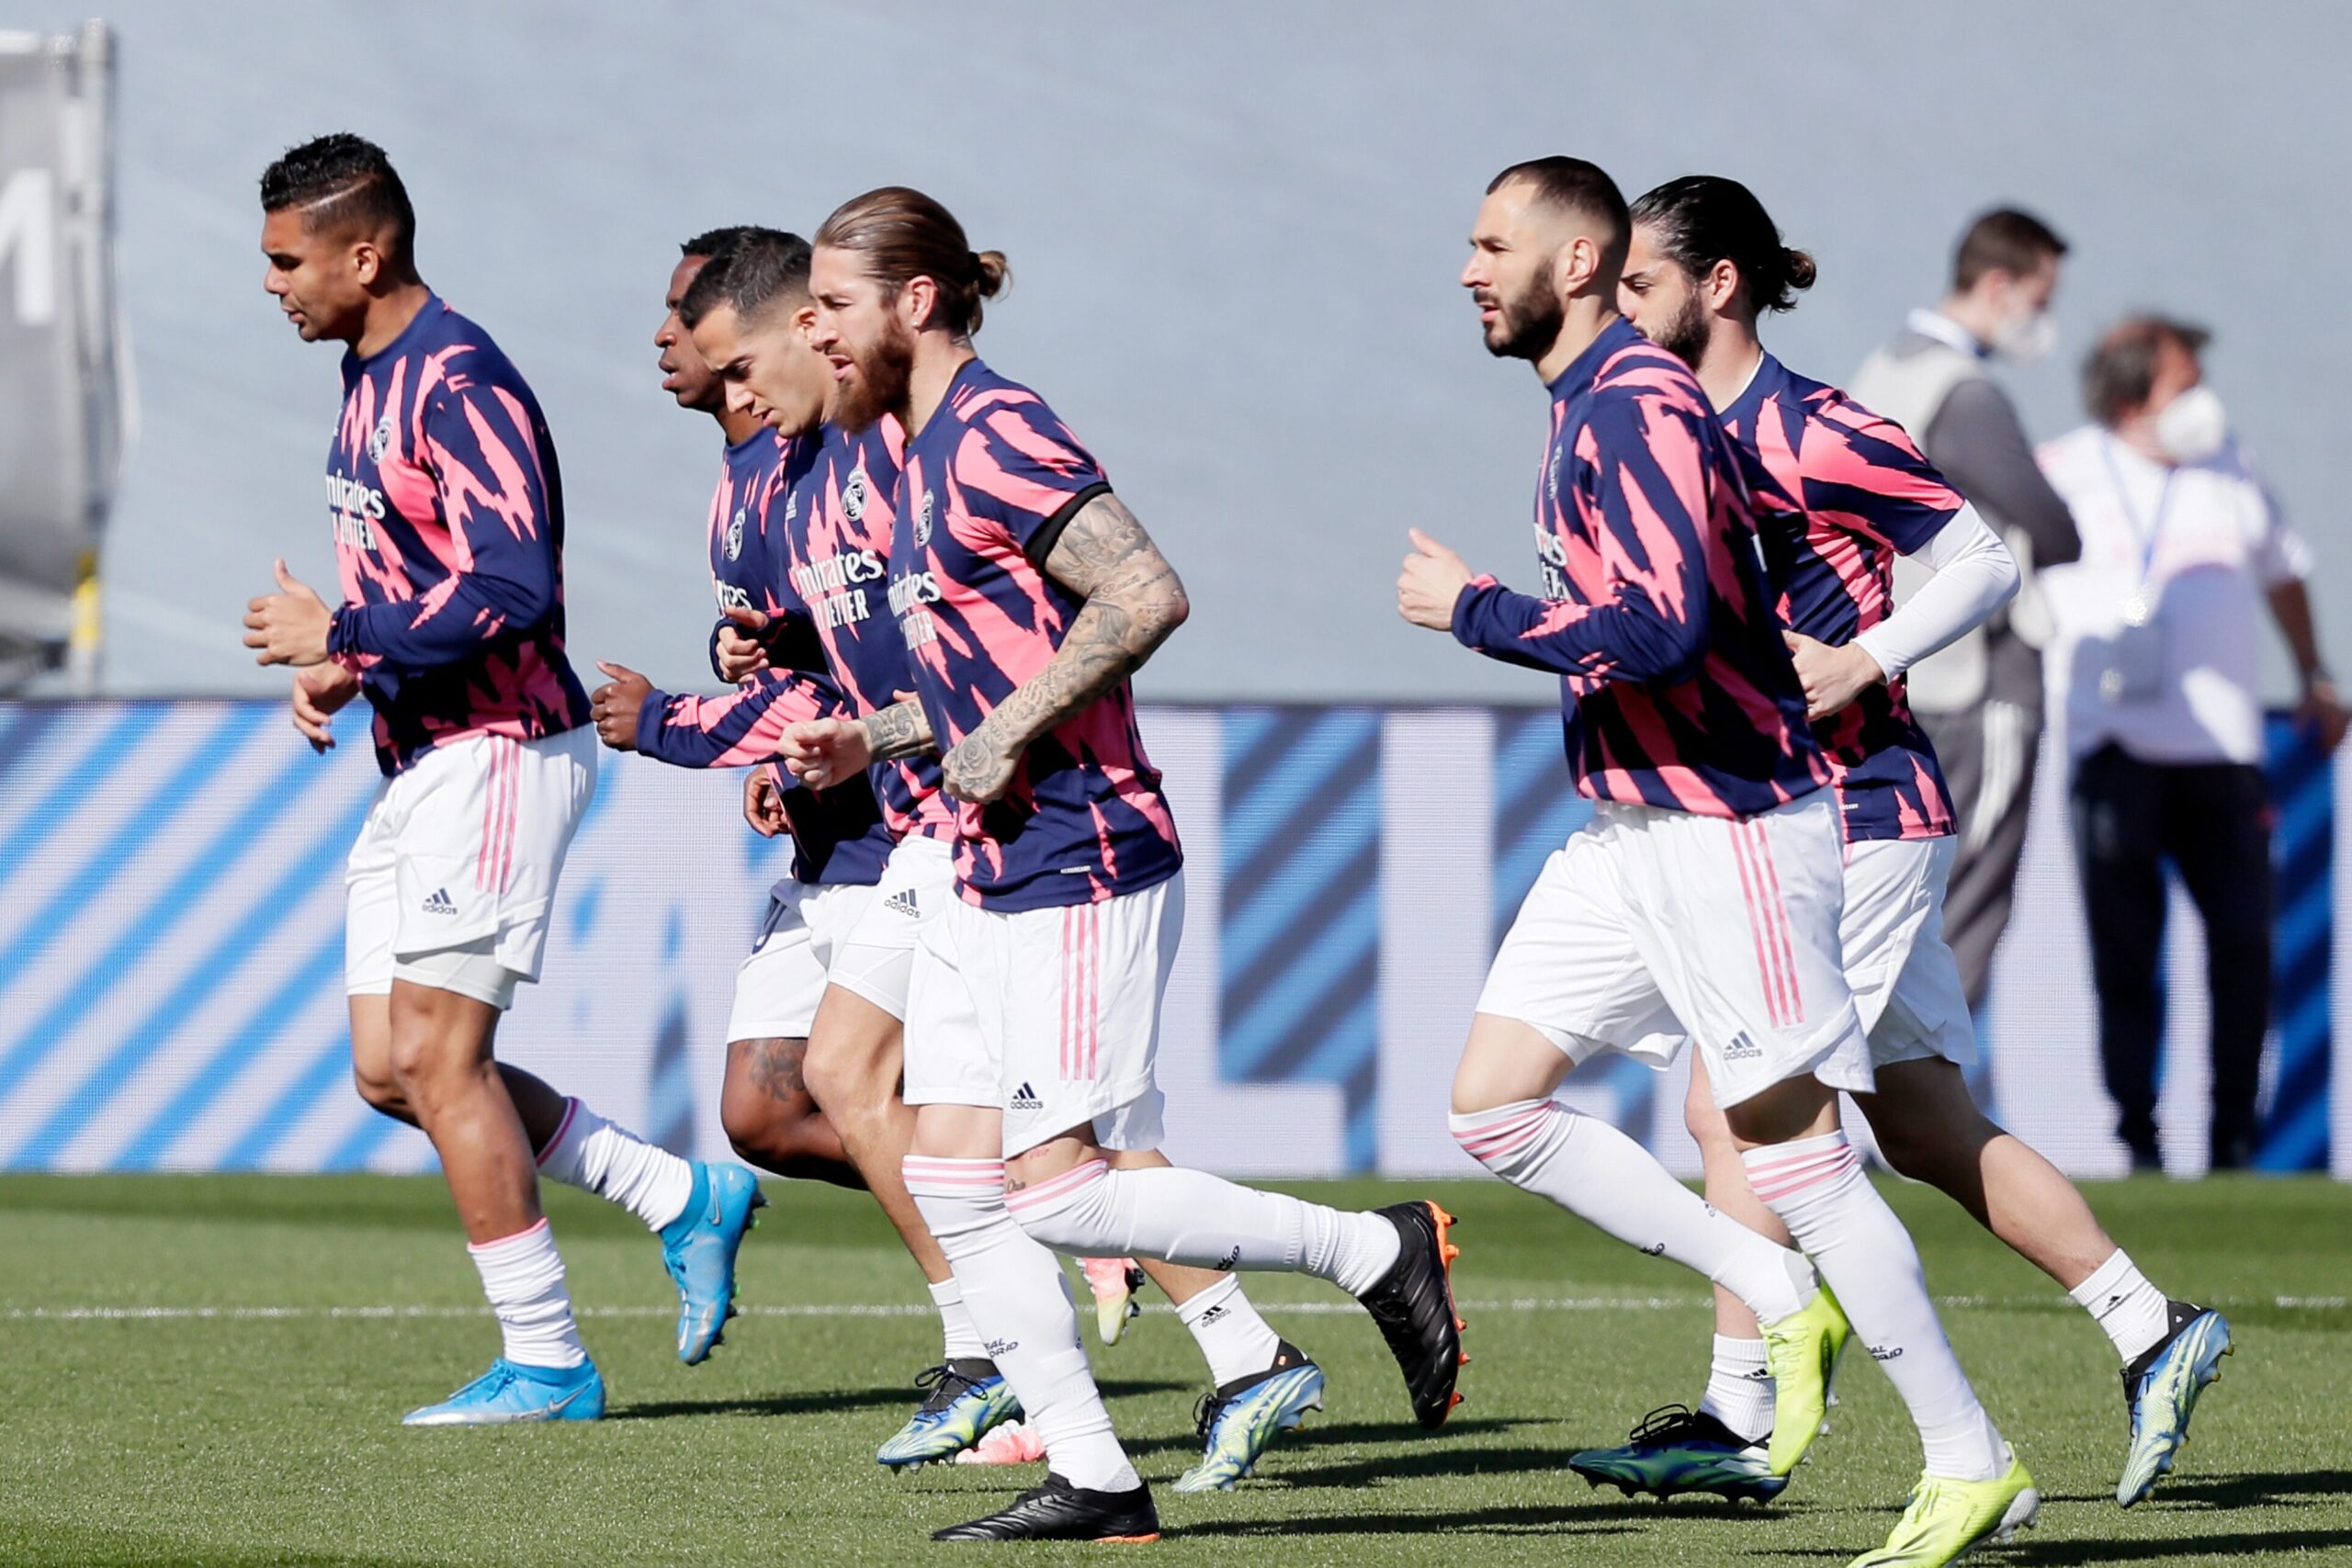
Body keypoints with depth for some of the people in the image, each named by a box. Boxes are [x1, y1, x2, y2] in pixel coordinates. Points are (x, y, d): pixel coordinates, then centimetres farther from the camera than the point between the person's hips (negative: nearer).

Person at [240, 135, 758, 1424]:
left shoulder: (458, 386, -18)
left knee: (435, 1058, -9)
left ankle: (546, 1364, -1)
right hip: (421, 759, 10)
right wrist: (337, 673, 8)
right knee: (391, 1071, 7)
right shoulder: (370, 378, 14)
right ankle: (682, 1200, 16)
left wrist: (340, 635, -19)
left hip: (499, 751, -10)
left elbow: (511, 591, -27)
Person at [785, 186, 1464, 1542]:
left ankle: (1379, 1251, 1)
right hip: (994, 875, 10)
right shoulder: (926, 452, 16)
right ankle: (1092, 1479, 5)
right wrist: (872, 743, 13)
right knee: (952, 1180, 3)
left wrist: (1006, 736, -20)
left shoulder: (994, 437, -15)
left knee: (1057, 1193, -10)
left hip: (1081, 871, -10)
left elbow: (1147, 598, -25)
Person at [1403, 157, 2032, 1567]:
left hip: (1728, 827, -10)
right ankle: (1786, 1302, 10)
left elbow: (1662, 628, -28)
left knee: (1791, 1146, -6)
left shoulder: (1641, 407, -17)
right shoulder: (1585, 404, 14)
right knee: (1494, 1106, 3)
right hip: (1631, 828, 10)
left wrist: (1473, 608, -19)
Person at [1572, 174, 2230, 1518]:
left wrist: (1861, 663, -21)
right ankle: (2154, 1331, 16)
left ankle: (1738, 1420, -4)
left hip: (1856, 816, -9)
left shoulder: (1809, 434, -14)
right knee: (1923, 1128, 10)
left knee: (1735, 1103, -9)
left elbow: (1989, 561, -12)